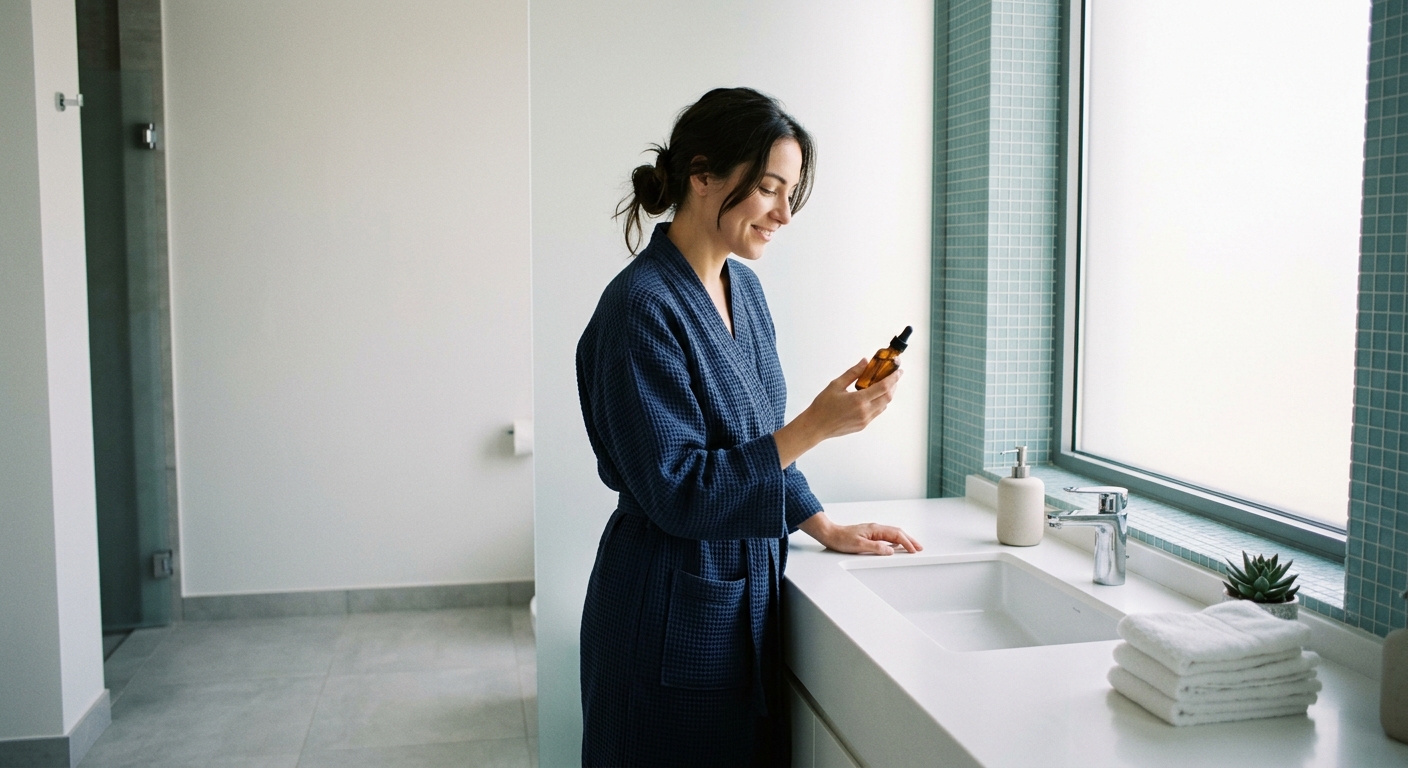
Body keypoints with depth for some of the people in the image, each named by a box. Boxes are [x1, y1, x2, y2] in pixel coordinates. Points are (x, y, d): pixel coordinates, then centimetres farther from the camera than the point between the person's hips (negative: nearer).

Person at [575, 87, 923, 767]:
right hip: (674, 614, -8)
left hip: (746, 595, 8)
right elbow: (676, 492, -23)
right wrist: (814, 426, -25)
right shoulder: (642, 307, -21)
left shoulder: (743, 288, 6)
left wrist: (826, 530, 12)